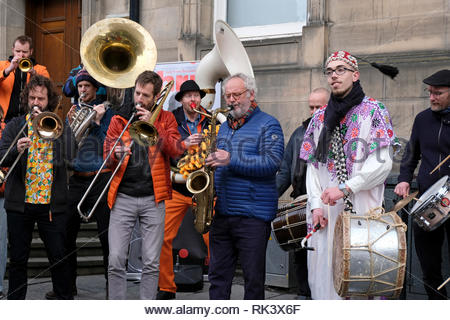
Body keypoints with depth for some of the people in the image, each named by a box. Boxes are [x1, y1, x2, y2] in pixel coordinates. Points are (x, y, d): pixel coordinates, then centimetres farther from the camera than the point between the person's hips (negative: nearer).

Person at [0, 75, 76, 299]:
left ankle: (66, 302, 16)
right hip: (19, 203, 1)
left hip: (52, 203, -1)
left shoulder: (60, 128, 6)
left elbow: (69, 154, -12)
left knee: (58, 257, 3)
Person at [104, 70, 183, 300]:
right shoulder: (119, 119, 8)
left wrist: (153, 124, -13)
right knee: (116, 261, -4)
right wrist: (116, 155, -20)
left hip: (153, 198, 0)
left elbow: (176, 150, -7)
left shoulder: (165, 118, 8)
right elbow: (106, 156, 2)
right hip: (123, 197, 0)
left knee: (151, 263, 2)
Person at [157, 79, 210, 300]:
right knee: (163, 239, -3)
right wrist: (184, 145, -20)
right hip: (176, 189, 0)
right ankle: (166, 288, 13)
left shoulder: (211, 121, 8)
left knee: (212, 239, -6)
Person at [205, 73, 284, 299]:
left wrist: (231, 160, -22)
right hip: (220, 213, 6)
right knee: (218, 276, 10)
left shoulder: (268, 125, -3)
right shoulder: (223, 127, 18)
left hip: (253, 215, -6)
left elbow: (272, 163, -17)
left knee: (254, 278, 2)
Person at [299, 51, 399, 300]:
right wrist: (316, 204, -1)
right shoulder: (320, 117, 16)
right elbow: (312, 165, 12)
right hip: (326, 213, 4)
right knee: (325, 274, 3)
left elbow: (383, 163, -9)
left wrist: (345, 188, -15)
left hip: (362, 211, -4)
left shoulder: (373, 111, 1)